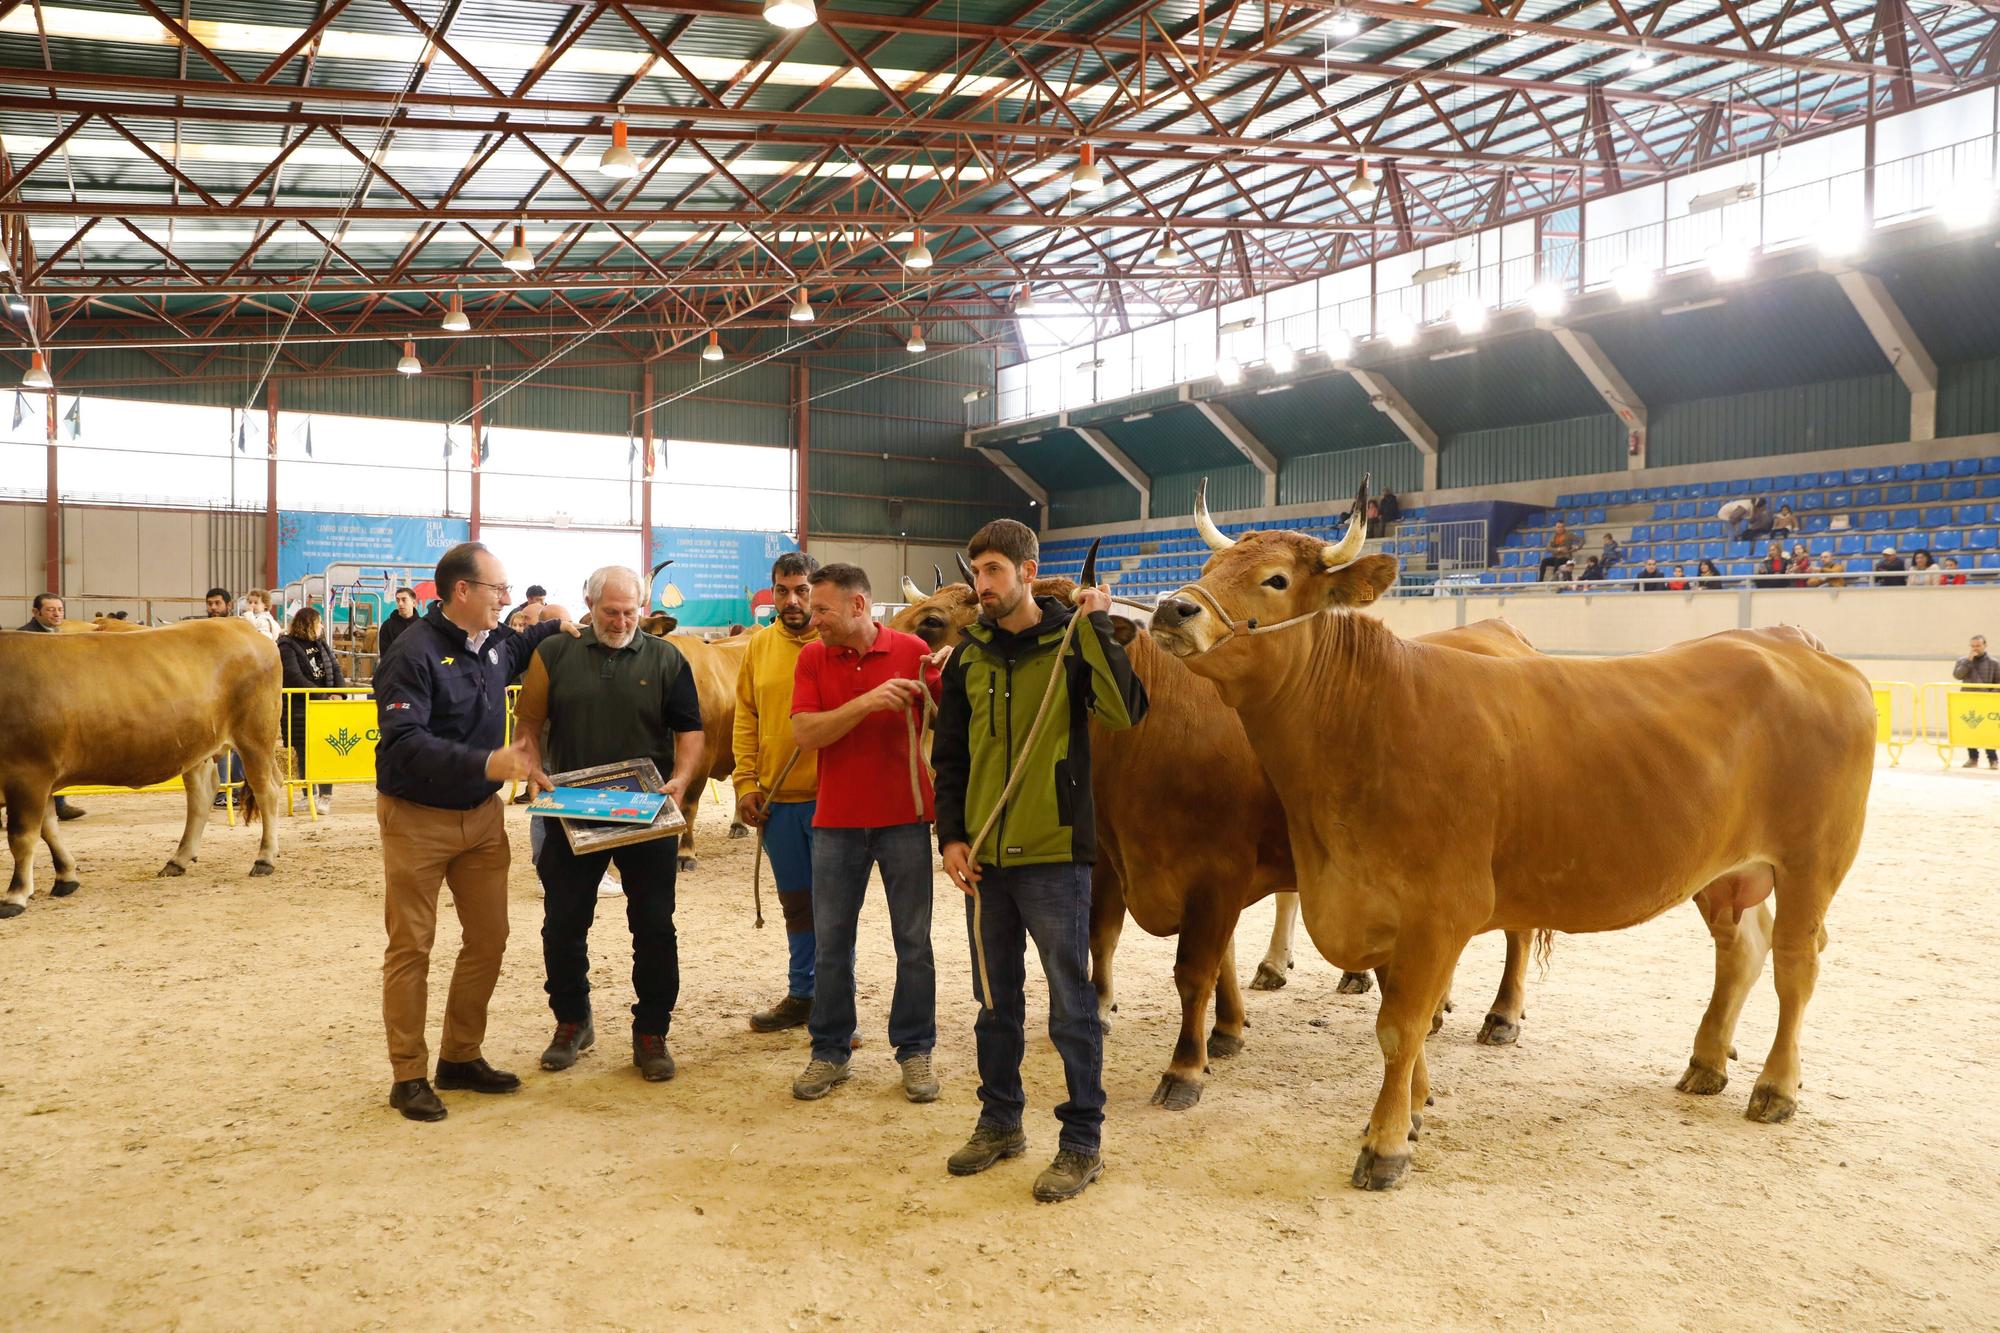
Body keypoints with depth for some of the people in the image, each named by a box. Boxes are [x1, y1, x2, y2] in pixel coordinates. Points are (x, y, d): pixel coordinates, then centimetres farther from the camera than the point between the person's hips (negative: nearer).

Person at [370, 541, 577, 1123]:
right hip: (416, 818, -7)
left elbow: (517, 649, 33)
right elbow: (404, 743, -30)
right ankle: (409, 1076, 14)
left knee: (488, 939, 11)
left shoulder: (496, 643, 5)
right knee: (411, 948, 3)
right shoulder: (416, 651, -19)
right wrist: (488, 762, -38)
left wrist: (555, 628, 14)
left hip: (481, 814, 7)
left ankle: (461, 1057, 26)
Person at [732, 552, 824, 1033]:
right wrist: (745, 782, 3)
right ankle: (802, 996, 31)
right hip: (775, 798, 5)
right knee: (795, 901, 17)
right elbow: (746, 718, 9)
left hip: (831, 796, -4)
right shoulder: (759, 646, 7)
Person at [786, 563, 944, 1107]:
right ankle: (830, 1052, 23)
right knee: (830, 943, 9)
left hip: (904, 817, -1)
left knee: (913, 942, 6)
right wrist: (867, 702, -22)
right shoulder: (812, 658, 1)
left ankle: (915, 1051, 20)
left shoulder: (912, 651, -4)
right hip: (836, 821, 2)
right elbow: (805, 733, -10)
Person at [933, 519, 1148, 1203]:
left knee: (1072, 1002, 4)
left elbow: (1126, 711, -22)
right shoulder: (968, 656, 7)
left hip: (1055, 854, -5)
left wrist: (1096, 627, -20)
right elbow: (948, 756, 12)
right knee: (996, 999, 16)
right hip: (983, 858, 5)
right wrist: (950, 836, 4)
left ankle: (1082, 1141, 17)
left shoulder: (1072, 641, -5)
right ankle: (1000, 1122, 32)